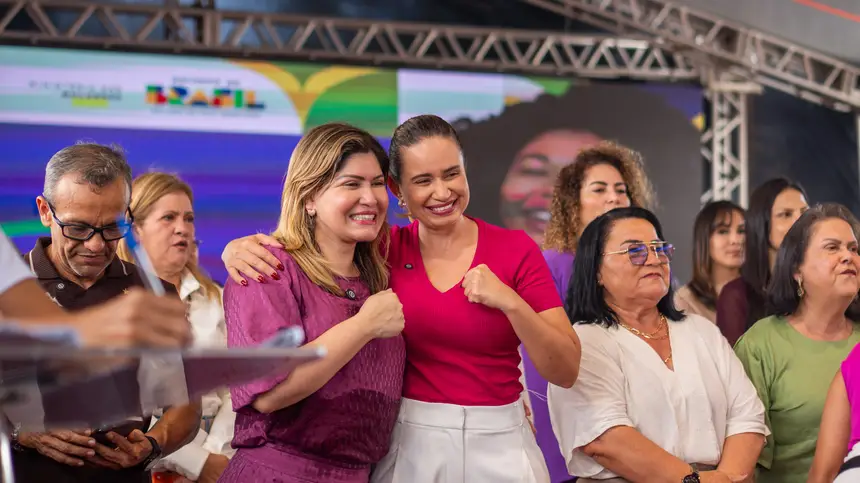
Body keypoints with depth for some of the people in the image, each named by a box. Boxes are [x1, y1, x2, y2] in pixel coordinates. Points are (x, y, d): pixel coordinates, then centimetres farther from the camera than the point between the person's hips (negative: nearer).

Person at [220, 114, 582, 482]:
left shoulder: (516, 250, -6)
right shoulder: (384, 249, -1)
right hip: (409, 447, 1)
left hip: (499, 450, -1)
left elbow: (566, 372, -9)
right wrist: (242, 247, -19)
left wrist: (510, 302, -23)